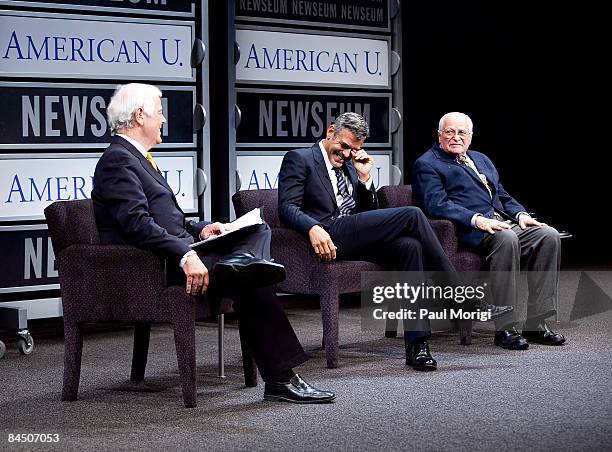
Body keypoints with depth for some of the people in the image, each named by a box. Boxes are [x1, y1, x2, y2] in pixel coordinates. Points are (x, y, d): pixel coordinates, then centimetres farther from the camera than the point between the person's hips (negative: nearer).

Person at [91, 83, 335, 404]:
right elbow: (138, 224, -23)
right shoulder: (117, 160, -10)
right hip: (156, 267, -11)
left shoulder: (136, 158, 24)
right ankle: (280, 379, -24)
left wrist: (200, 230, 9)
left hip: (177, 252, 11)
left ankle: (242, 260, -29)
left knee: (258, 230, 3)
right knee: (250, 282, -22)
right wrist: (185, 256, -30)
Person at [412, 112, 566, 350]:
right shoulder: (427, 165, 4)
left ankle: (535, 323, -17)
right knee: (506, 238, -37)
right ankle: (505, 327, -32)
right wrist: (477, 220, -23)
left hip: (503, 224, 8)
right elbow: (437, 205, -11)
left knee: (548, 235, -17)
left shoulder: (481, 159, 29)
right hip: (470, 232, -8)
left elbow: (502, 196, 27)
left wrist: (521, 214, 5)